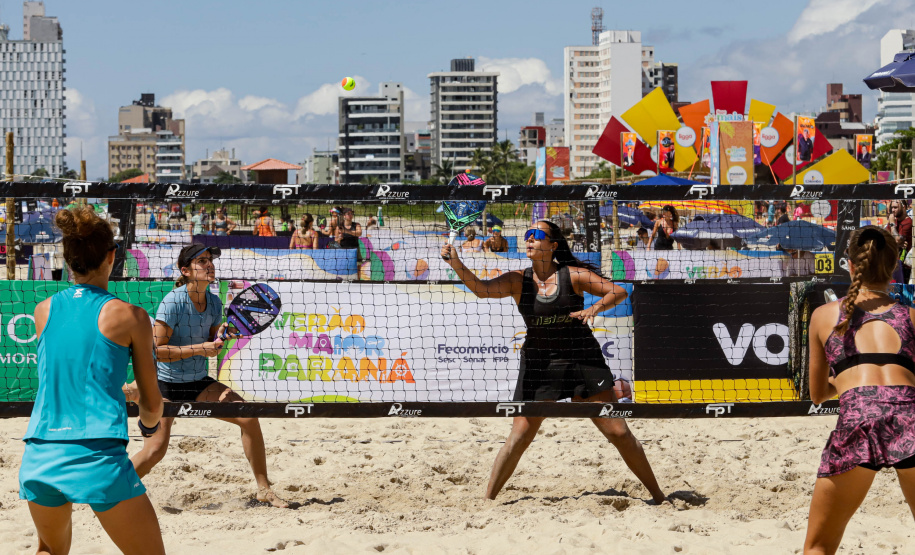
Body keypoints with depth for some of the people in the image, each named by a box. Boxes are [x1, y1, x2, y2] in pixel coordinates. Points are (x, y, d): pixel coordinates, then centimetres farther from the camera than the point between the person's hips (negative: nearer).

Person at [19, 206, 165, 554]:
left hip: (40, 456, 5)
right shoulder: (129, 316, -1)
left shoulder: (43, 311, 9)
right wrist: (149, 425, 29)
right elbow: (151, 402, 9)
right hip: (97, 458, -5)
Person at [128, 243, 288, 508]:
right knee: (154, 451, -17)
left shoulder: (214, 302, 2)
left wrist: (219, 339, -9)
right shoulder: (173, 302, -18)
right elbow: (156, 350, -21)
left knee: (248, 416, -9)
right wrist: (198, 349, -22)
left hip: (198, 383, 6)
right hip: (164, 385, -6)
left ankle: (263, 488, 3)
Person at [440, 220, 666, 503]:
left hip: (584, 361, -1)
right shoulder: (518, 280, -2)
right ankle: (487, 499, 6)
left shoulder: (573, 275, -5)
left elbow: (618, 292, -2)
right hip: (538, 363, 1)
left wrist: (594, 308, -22)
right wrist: (456, 263, -36)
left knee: (618, 432, 0)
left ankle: (658, 495, 13)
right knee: (519, 437, -6)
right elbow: (482, 288, -19)